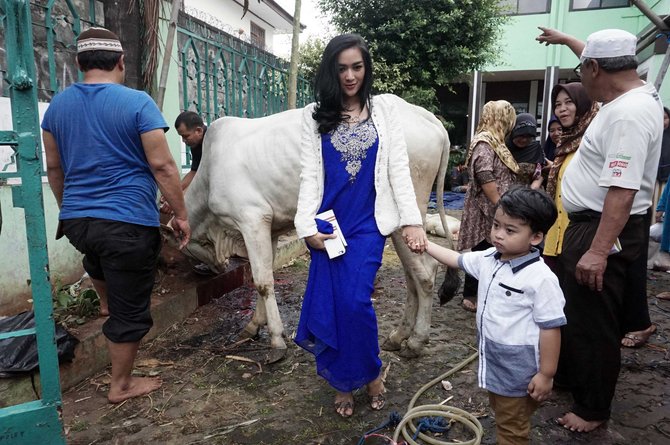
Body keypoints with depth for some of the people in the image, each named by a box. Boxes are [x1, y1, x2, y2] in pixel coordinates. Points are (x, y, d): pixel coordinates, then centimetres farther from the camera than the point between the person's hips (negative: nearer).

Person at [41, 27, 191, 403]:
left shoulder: (58, 104, 7)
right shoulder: (138, 103, -10)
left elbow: (54, 167, 15)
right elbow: (162, 166, -14)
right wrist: (182, 214, -5)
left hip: (76, 220, 6)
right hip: (130, 222, -6)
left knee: (101, 266, 38)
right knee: (130, 307, 8)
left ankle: (116, 314, 60)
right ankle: (122, 385, 23)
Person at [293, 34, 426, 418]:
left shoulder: (384, 108, 6)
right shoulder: (316, 115, 7)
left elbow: (399, 168, 0)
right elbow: (310, 175, 2)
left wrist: (413, 220, -9)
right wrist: (308, 226, -9)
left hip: (368, 224, -1)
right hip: (329, 224, 2)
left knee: (354, 300, -9)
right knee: (328, 305, 4)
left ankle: (370, 374, 18)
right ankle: (344, 383, 25)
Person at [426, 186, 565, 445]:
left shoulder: (541, 278, -27)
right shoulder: (488, 259, -5)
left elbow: (551, 328, -22)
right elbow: (457, 260, 13)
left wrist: (546, 374, -18)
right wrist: (425, 243, 13)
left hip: (518, 368, -7)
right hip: (492, 360, 7)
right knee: (500, 414, 28)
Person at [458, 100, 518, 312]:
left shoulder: (494, 141, 18)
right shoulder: (485, 142, -13)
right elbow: (485, 177, -21)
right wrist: (499, 205, -21)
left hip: (494, 209, 10)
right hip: (487, 209, -10)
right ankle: (471, 296, 7)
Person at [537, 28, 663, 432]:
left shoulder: (627, 115, -25)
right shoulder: (635, 93, 7)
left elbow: (622, 191, -31)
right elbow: (604, 60, 29)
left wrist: (598, 251, -32)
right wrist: (566, 39, 41)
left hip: (605, 231, -11)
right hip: (591, 225, 11)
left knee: (593, 323, 2)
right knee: (577, 313, 24)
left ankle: (593, 409, 19)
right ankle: (574, 377, 44)